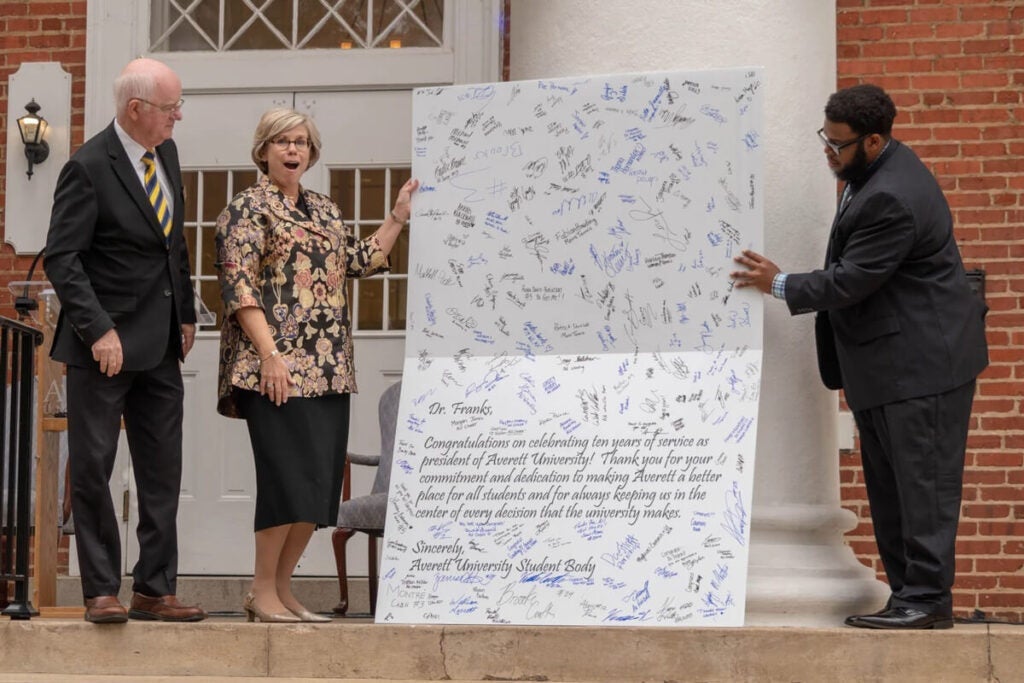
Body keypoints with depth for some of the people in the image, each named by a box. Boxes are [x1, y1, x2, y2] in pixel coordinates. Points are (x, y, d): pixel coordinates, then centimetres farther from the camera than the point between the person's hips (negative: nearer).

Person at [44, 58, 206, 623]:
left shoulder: (166, 153, 9)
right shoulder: (90, 167, -14)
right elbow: (61, 258, -16)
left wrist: (186, 314, 15)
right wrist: (99, 330, -21)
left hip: (160, 344, 7)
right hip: (104, 345, -7)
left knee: (163, 471, 8)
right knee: (93, 469, 0)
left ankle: (155, 589, 15)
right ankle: (101, 591, 8)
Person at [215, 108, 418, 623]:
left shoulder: (325, 210, 20)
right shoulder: (247, 208, -2)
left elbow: (361, 262, 22)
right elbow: (239, 286, -11)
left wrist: (398, 217, 16)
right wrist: (269, 355, -19)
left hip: (328, 368, 7)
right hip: (279, 367, -7)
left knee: (320, 483, 5)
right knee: (290, 477, -12)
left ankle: (281, 587, 13)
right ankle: (263, 592, -3)